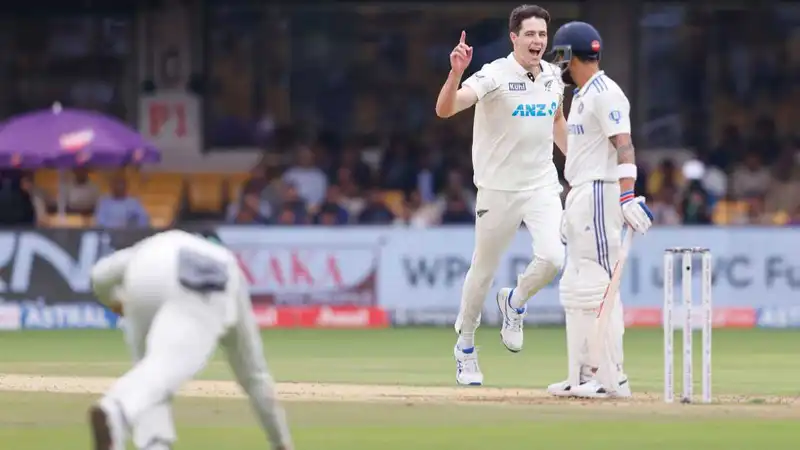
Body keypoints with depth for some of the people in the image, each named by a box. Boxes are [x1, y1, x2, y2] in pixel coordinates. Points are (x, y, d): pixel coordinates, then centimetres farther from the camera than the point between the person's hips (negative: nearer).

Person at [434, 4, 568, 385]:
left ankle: (514, 303, 15)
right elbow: (445, 109, -30)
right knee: (484, 269, 7)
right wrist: (456, 71, -47)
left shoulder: (553, 76, 3)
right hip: (499, 190, -4)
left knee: (552, 258, -17)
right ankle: (465, 346, 28)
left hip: (542, 186, 4)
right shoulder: (495, 75, -16)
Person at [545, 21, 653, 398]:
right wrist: (570, 209, 25)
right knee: (574, 289, 13)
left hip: (600, 194, -11)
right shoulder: (581, 95, 19)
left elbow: (623, 145, -23)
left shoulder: (605, 93, -13)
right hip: (579, 197, 11)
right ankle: (582, 375, 17)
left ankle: (613, 378, -10)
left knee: (598, 288, -11)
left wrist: (627, 197, -33)